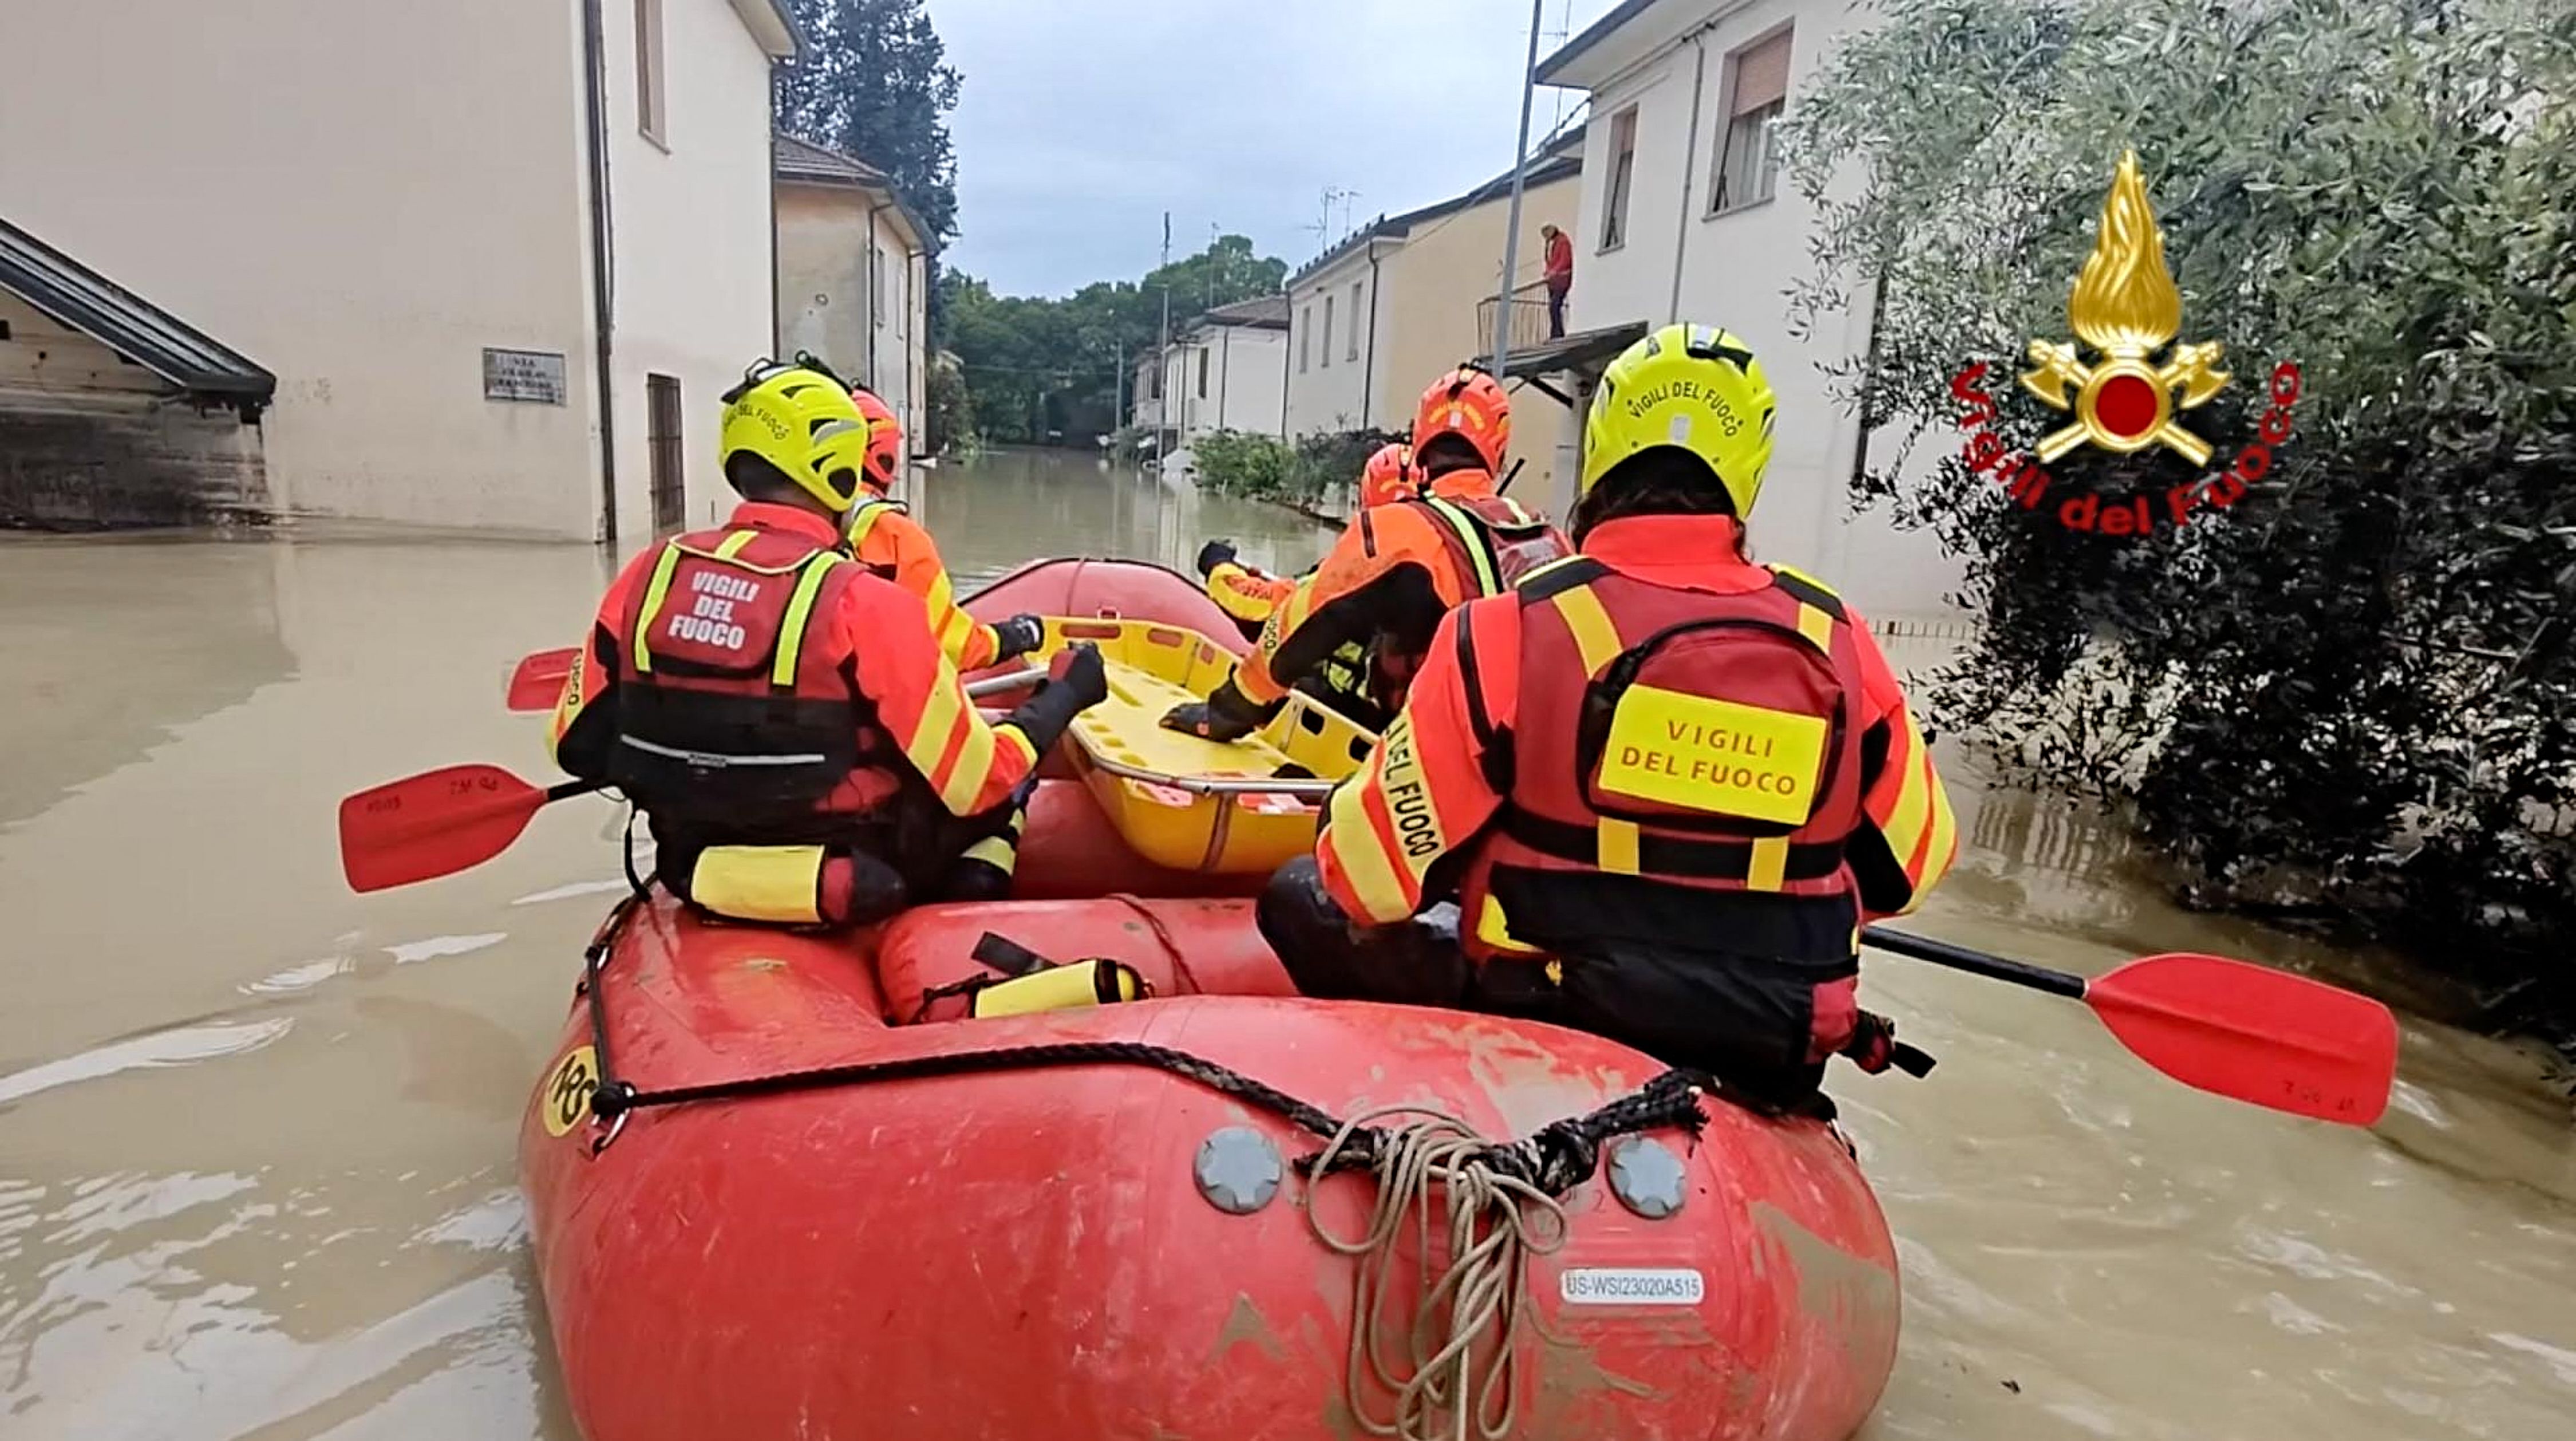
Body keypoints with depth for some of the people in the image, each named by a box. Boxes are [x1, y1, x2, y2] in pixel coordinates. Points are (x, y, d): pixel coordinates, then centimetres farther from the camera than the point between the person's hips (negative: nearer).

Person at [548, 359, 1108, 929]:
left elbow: (579, 746, 4)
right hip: (850, 886, -5)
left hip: (699, 874, 5)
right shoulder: (863, 603, -22)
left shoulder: (649, 575, -7)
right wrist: (1067, 694, -2)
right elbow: (973, 784, -16)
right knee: (1007, 781, 18)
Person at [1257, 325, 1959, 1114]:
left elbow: (1374, 874, -12)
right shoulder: (1839, 640, -4)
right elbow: (1908, 865, 10)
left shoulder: (1512, 629, -16)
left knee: (1298, 894, 12)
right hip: (1776, 1056, 4)